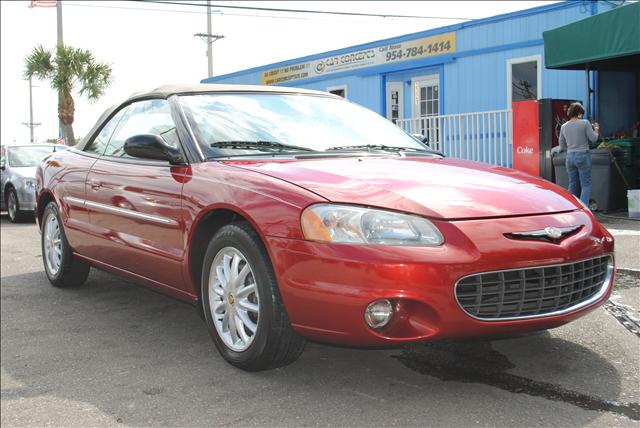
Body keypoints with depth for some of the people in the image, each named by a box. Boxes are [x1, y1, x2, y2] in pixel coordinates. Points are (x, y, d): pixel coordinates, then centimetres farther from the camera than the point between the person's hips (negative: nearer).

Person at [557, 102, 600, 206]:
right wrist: (596, 129, 14)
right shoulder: (585, 123, -7)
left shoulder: (564, 126, 7)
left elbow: (562, 146, 13)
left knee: (572, 185, 13)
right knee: (586, 185, -1)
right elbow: (593, 139, -4)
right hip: (583, 156, -5)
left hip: (569, 157, 5)